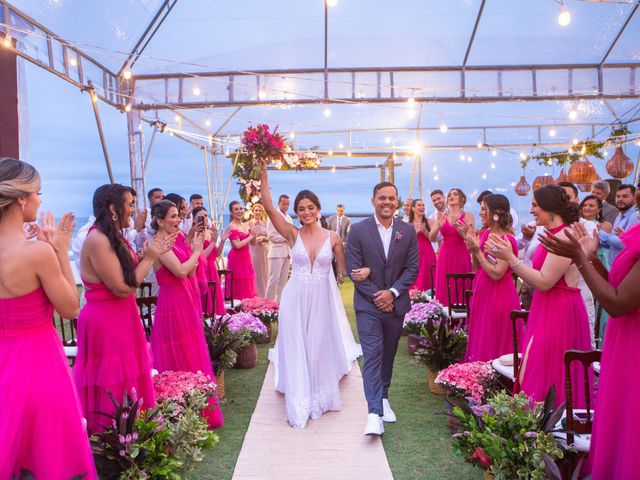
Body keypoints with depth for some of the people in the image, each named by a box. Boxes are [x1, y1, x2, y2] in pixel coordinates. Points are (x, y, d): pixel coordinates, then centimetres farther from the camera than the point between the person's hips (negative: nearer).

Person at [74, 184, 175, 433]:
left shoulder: (114, 237, 9)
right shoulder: (97, 240, -19)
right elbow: (122, 288, -20)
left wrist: (151, 254, 7)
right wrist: (149, 257, -11)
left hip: (121, 318, 9)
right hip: (105, 322, -9)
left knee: (127, 383, 14)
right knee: (112, 389, 1)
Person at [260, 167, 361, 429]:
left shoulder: (332, 237, -1)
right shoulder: (292, 234, -3)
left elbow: (343, 270, 10)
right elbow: (268, 206, -13)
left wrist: (342, 275, -11)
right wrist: (263, 174, -17)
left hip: (323, 300, 1)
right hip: (295, 299, -1)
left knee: (321, 348, 12)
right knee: (296, 349, 5)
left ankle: (320, 397, 33)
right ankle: (299, 404, 20)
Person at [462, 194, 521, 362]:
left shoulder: (507, 240, -16)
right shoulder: (485, 233, 5)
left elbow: (496, 274, -22)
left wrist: (478, 250, -17)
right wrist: (473, 249, -6)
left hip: (499, 296, -8)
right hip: (482, 293, 8)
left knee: (494, 346, 3)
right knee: (480, 341, 16)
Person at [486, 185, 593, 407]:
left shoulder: (563, 238, -18)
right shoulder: (553, 236, 13)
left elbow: (544, 282, -22)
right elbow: (540, 277, 12)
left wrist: (511, 258, -21)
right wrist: (505, 254, 7)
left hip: (559, 314, -10)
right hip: (547, 312, 10)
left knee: (546, 376, -4)